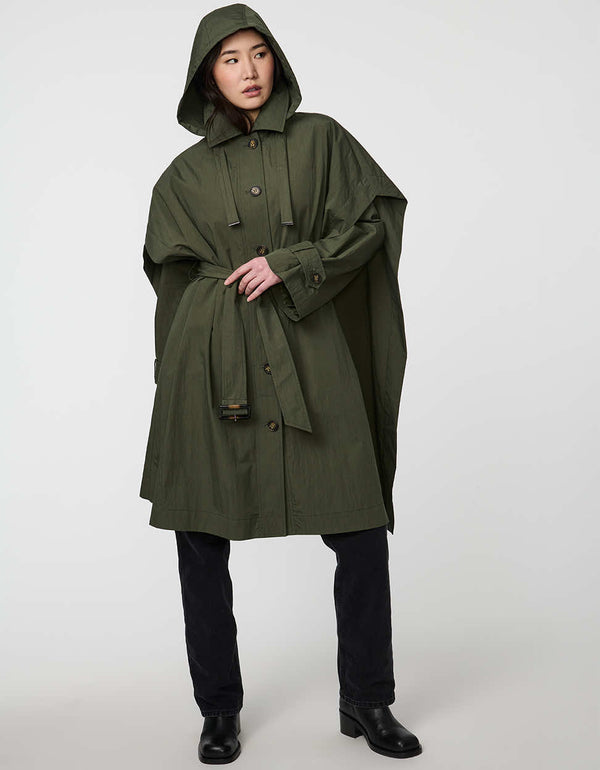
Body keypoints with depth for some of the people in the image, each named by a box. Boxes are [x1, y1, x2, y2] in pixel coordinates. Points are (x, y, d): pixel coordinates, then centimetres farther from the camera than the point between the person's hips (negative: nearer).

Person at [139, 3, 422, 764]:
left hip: (310, 357, 0)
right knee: (200, 539, 1)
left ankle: (366, 702, 15)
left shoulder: (320, 139, 10)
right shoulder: (186, 174, 11)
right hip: (212, 359, 1)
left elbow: (374, 218, 3)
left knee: (362, 530, -4)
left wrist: (290, 264, -7)